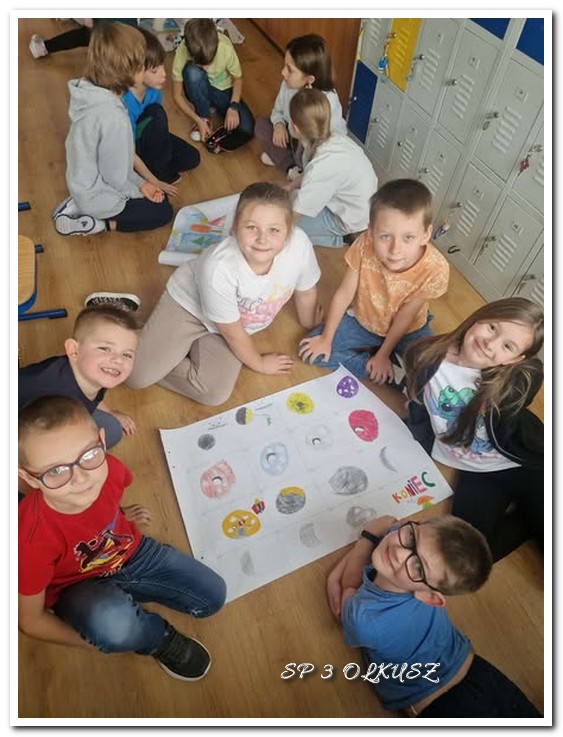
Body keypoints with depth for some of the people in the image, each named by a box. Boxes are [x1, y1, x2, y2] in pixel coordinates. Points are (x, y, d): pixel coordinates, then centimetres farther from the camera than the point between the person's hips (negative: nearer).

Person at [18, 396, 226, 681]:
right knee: (111, 622, -39)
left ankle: (127, 593, 13)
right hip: (78, 587, -3)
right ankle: (160, 639, -4)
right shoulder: (32, 539, -37)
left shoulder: (110, 470, -28)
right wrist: (98, 643, -14)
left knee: (213, 596, 1)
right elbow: (31, 619, -19)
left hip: (131, 552, 4)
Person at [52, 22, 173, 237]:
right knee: (162, 211, 9)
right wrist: (139, 190, -4)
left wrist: (140, 182, 4)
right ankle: (94, 223, 2)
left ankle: (79, 206, 16)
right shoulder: (112, 116, -33)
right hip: (98, 196, -8)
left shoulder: (90, 93, -6)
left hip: (83, 185, 8)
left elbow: (111, 159, 3)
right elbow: (115, 175, -24)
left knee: (158, 194, 23)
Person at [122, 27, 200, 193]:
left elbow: (158, 128, -6)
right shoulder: (124, 102, -34)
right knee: (156, 113, -30)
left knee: (191, 158, -2)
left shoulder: (153, 90, -15)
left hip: (143, 137, 7)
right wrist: (156, 182, -24)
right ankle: (159, 172, -14)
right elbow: (129, 152, -28)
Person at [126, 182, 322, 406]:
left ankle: (192, 346, 13)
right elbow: (232, 333, -22)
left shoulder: (299, 244, -32)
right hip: (188, 304, -3)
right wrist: (258, 363, -6)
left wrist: (310, 325, 11)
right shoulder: (219, 268, -39)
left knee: (215, 394, -12)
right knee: (137, 376, -11)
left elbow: (306, 292, -8)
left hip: (237, 323, 4)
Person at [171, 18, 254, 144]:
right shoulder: (182, 53, -30)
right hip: (199, 92, -1)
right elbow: (177, 95, -20)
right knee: (192, 71, -37)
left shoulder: (225, 47, -30)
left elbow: (237, 78, -12)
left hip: (223, 90, 1)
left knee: (247, 129, -21)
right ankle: (205, 117, -12)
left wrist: (233, 107, -27)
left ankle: (214, 105, 8)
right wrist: (198, 120, -29)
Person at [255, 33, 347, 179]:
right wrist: (278, 124, -18)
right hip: (296, 137, 7)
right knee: (261, 124, -3)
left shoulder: (327, 100, -34)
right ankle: (292, 167, -10)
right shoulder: (289, 84, -15)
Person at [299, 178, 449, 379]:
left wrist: (383, 355, -11)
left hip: (407, 330, -1)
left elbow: (405, 316, -19)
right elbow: (344, 294, -17)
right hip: (362, 321, 2)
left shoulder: (435, 269, -32)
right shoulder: (364, 247, -30)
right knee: (310, 351, -9)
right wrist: (326, 338, -8)